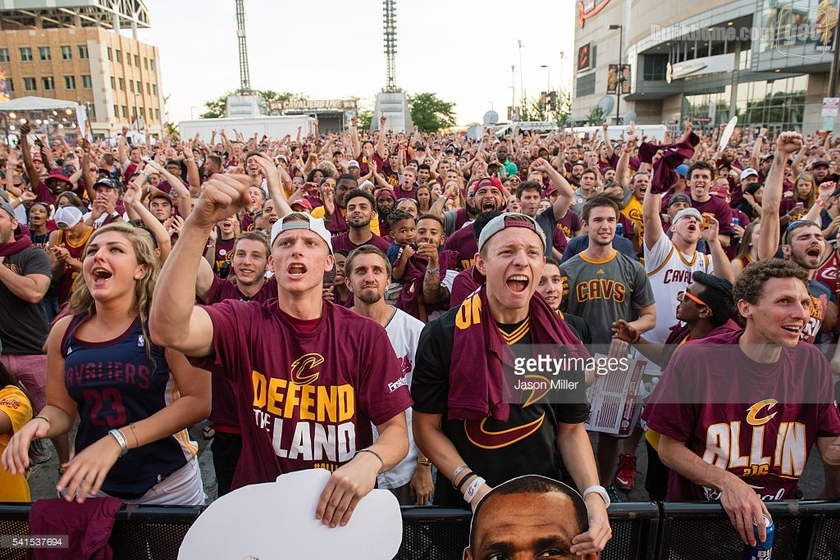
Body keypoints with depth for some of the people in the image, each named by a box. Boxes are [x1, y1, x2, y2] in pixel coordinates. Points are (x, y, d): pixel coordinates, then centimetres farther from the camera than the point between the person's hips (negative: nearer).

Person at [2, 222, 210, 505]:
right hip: (90, 485, 4)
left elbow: (198, 401, -20)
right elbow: (60, 408, 8)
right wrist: (40, 423, -14)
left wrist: (117, 440, -26)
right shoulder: (65, 330, -1)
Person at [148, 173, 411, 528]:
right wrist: (198, 224, -35)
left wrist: (370, 460, -25)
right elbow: (168, 330, -26)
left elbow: (397, 430, -3)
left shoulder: (365, 334, -4)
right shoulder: (244, 322, -6)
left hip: (343, 509, 1)